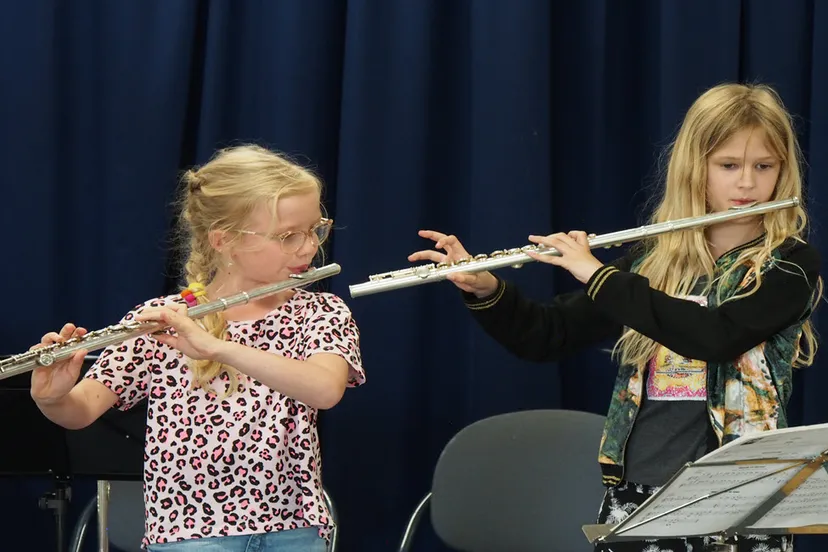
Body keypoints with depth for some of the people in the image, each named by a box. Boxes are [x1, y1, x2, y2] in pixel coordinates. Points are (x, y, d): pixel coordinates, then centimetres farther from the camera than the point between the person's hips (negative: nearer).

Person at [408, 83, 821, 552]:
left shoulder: (791, 265, -3)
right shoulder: (653, 259, 11)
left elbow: (715, 336, -20)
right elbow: (547, 337, 13)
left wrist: (598, 275, -16)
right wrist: (485, 290, -5)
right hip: (634, 495, 4)